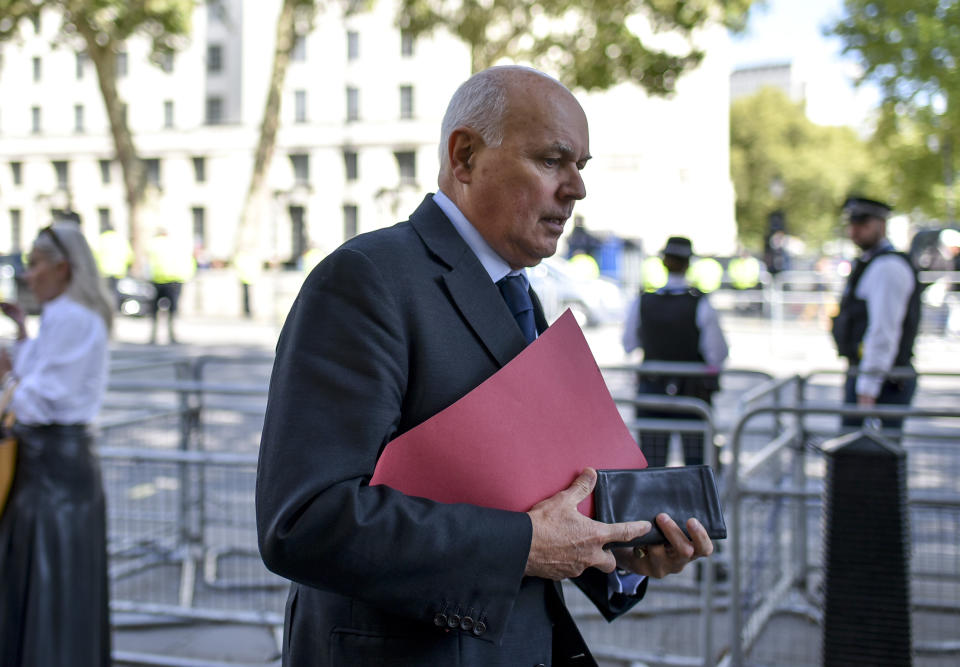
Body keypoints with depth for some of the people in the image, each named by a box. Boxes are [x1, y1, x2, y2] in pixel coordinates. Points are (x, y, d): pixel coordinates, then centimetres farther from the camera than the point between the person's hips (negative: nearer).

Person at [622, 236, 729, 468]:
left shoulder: (641, 303, -5)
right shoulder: (700, 304, -12)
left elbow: (628, 346, 8)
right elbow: (718, 354, -12)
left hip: (651, 391, 2)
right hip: (693, 395, -2)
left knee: (651, 466, 7)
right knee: (696, 462, 8)